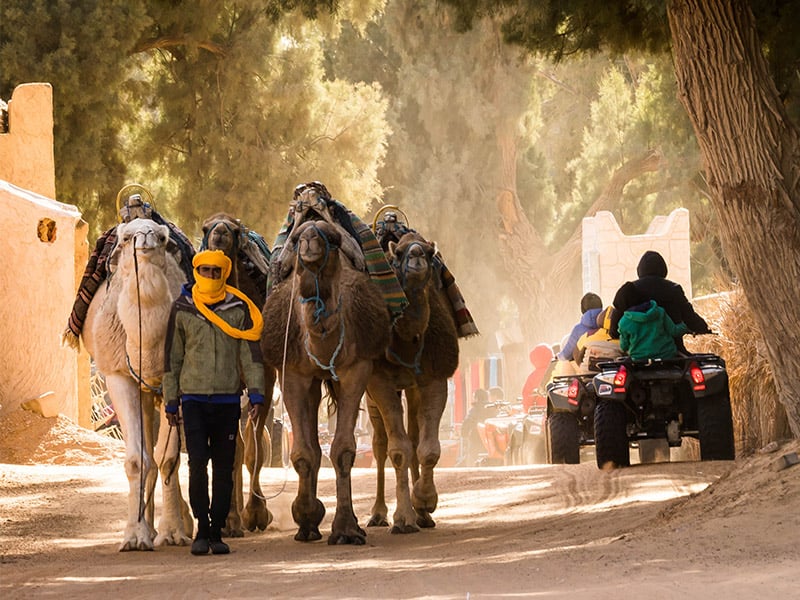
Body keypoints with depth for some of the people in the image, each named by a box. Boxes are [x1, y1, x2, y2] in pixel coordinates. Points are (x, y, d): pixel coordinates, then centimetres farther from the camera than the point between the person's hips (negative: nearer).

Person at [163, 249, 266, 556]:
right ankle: (201, 529, 1)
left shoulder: (238, 308, 3)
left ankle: (216, 531, 10)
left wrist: (256, 395, -6)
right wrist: (171, 402, 6)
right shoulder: (182, 309, 4)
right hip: (193, 396, -1)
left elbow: (250, 353, 3)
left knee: (224, 468, 3)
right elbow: (172, 358, 9)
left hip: (228, 398, 1)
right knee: (198, 464, -10)